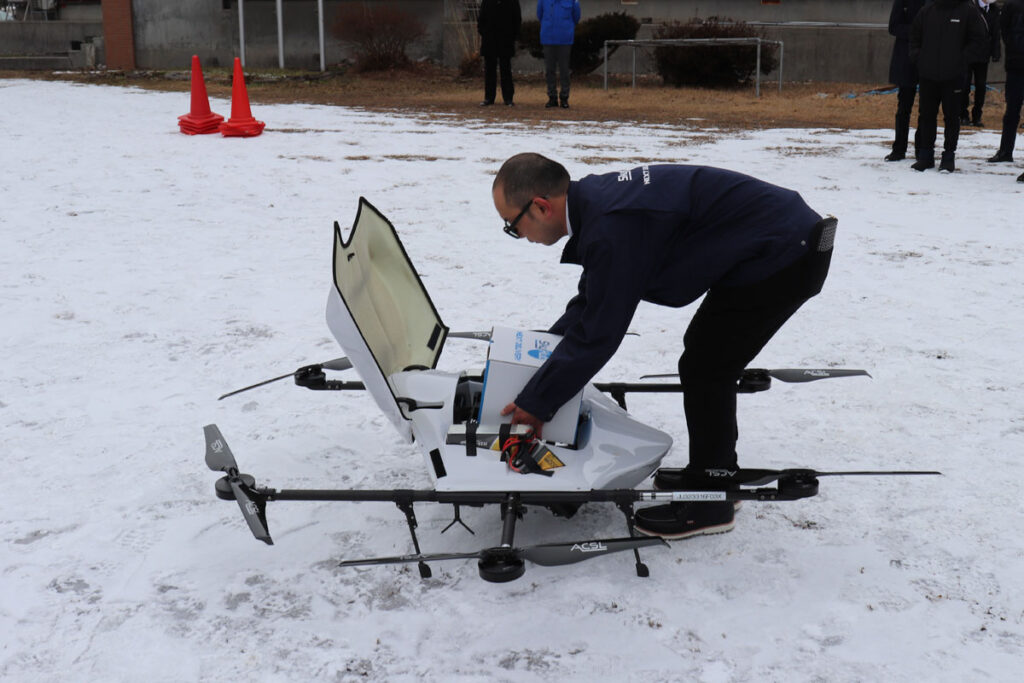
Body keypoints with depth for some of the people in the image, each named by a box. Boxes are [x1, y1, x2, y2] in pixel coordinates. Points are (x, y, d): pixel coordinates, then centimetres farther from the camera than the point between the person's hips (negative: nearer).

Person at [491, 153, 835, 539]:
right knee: (705, 355, 19)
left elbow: (599, 332, -23)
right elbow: (591, 301, 13)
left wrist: (536, 403, -15)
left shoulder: (614, 226, -29)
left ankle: (709, 503, 10)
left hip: (787, 255, -10)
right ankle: (716, 474, 34)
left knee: (704, 369, -5)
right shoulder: (594, 199, 2)